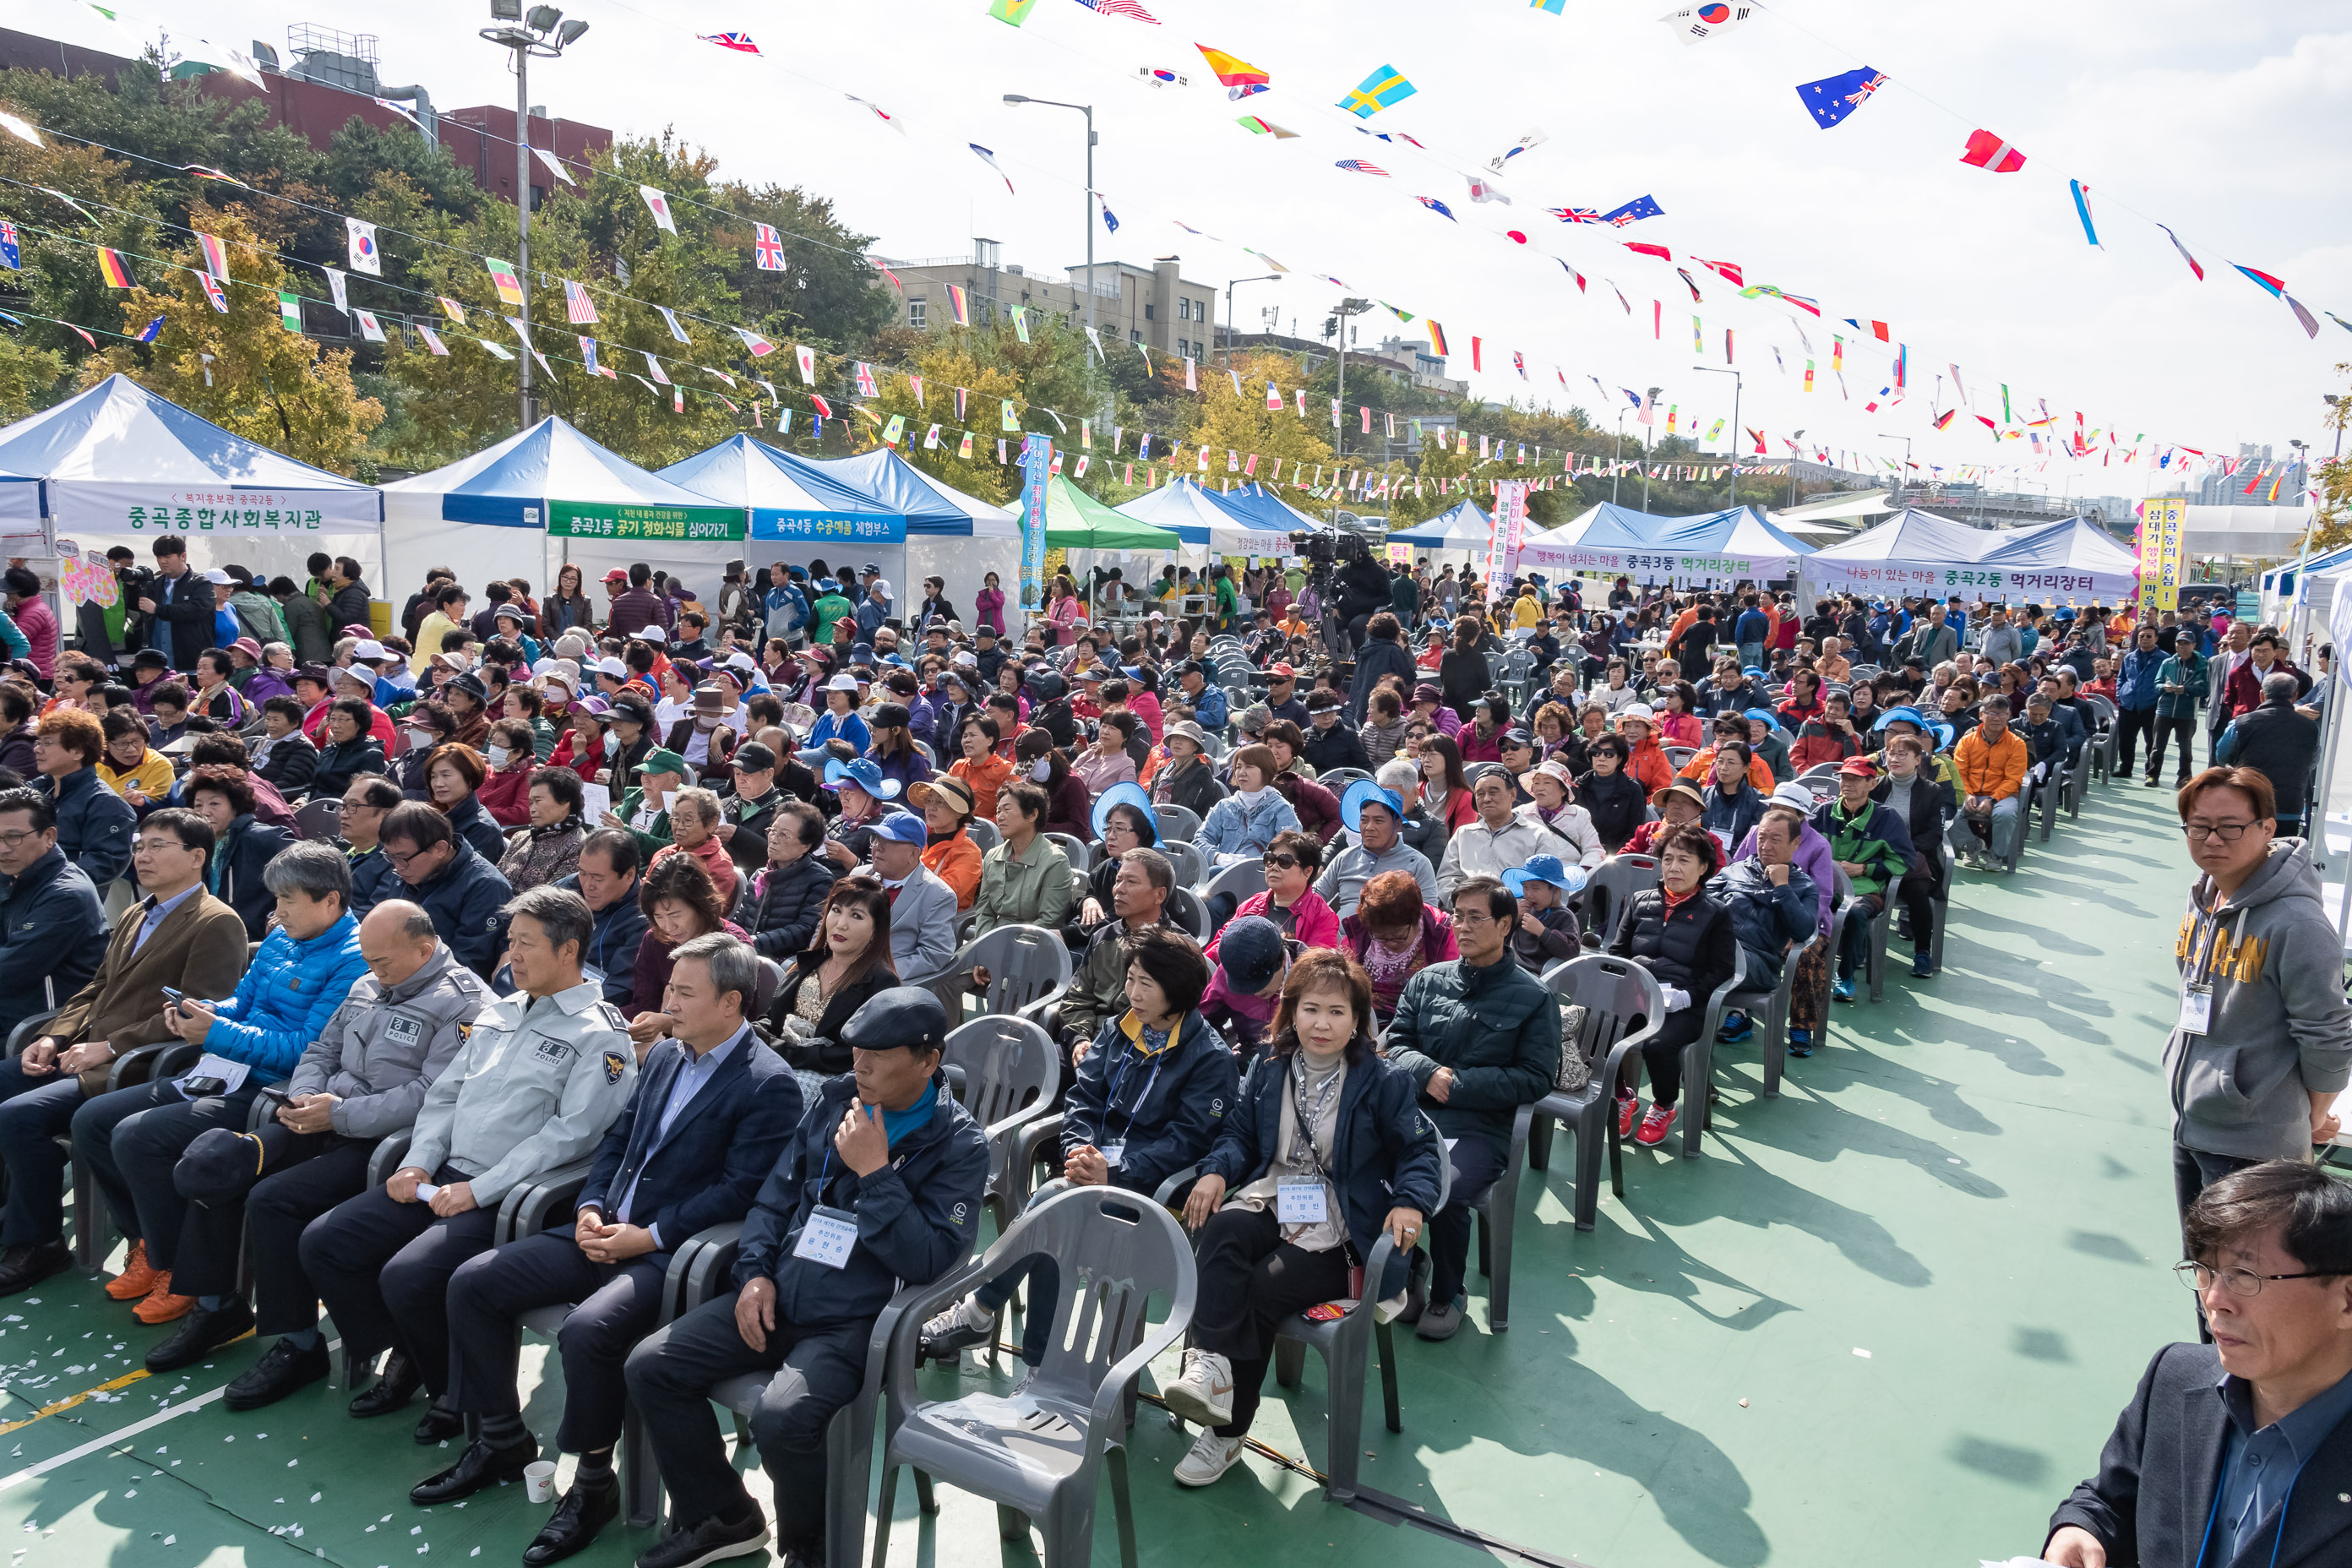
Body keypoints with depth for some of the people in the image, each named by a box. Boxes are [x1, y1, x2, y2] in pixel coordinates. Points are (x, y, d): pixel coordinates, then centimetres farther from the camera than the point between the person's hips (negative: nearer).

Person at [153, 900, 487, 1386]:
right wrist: (303, 1098, 2)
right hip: (324, 1123, 9)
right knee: (208, 1162, -4)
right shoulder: (367, 987, 16)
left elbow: (432, 1096, -22)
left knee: (273, 1199, -24)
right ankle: (218, 1306, 12)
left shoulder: (463, 1003, -13)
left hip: (383, 1140, -9)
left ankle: (299, 1344, -7)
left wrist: (339, 1115, -18)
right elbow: (322, 1050, 24)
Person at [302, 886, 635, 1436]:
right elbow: (445, 1095, 19)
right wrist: (418, 1163, 2)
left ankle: (459, 1389, 3)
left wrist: (479, 1190, -18)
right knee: (322, 1242, 0)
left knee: (407, 1277, -25)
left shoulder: (599, 1035, -9)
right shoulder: (497, 1014, 17)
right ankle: (405, 1356, 18)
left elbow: (570, 1133, -17)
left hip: (507, 1199, -8)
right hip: (441, 1177, 8)